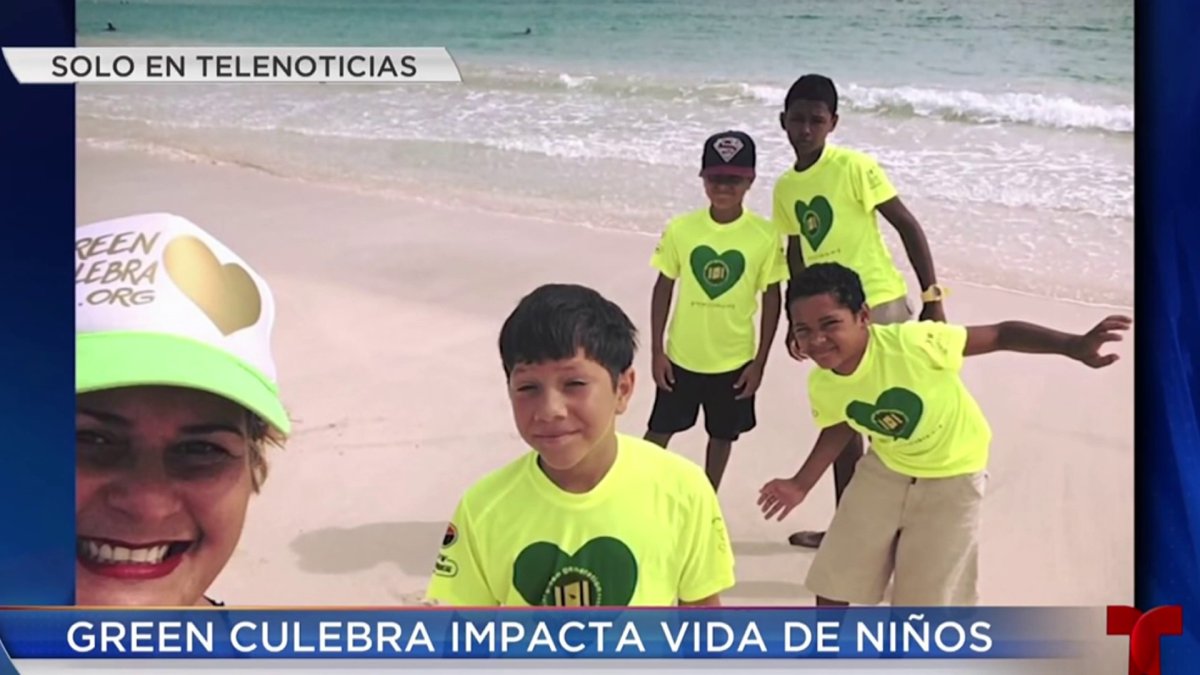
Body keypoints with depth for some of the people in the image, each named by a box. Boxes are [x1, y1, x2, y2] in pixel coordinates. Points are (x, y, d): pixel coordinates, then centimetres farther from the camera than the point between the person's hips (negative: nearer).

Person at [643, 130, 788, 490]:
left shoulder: (765, 235, -13)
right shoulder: (680, 229, -11)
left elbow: (772, 299, -3)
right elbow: (663, 288, 0)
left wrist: (759, 362, -3)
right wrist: (656, 350, -1)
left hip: (734, 360, 0)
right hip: (681, 356, 0)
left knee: (722, 435, 17)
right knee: (659, 431, 14)